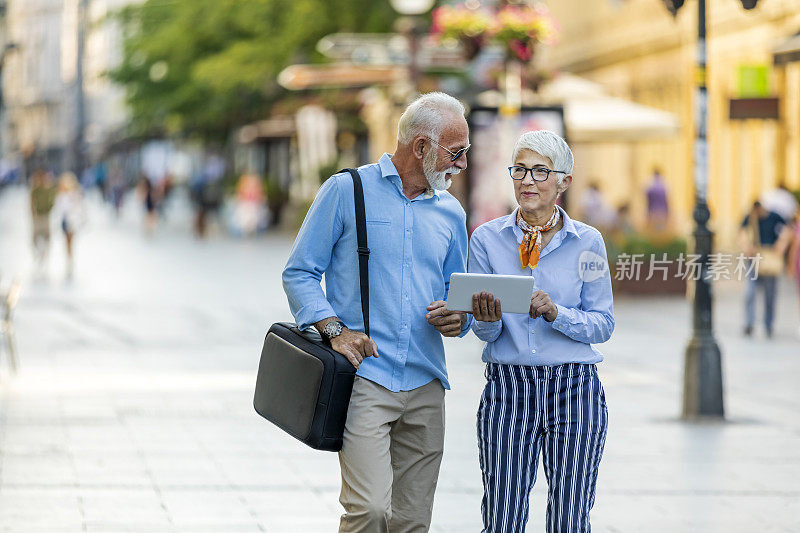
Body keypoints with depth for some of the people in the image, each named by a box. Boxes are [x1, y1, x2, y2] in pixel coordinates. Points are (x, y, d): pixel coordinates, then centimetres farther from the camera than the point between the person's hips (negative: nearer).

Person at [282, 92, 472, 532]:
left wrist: (459, 318, -1)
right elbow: (300, 273, 1)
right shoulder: (347, 191, 1)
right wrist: (333, 329, -14)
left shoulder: (450, 213, 16)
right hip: (363, 376, -5)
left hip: (425, 385, 5)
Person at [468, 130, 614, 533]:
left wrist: (555, 313, -17)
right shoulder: (487, 238, 4)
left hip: (575, 391, 0)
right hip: (507, 387, 0)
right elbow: (485, 331, 3)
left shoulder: (587, 241, 4)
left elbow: (602, 324, 1)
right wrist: (488, 319, -20)